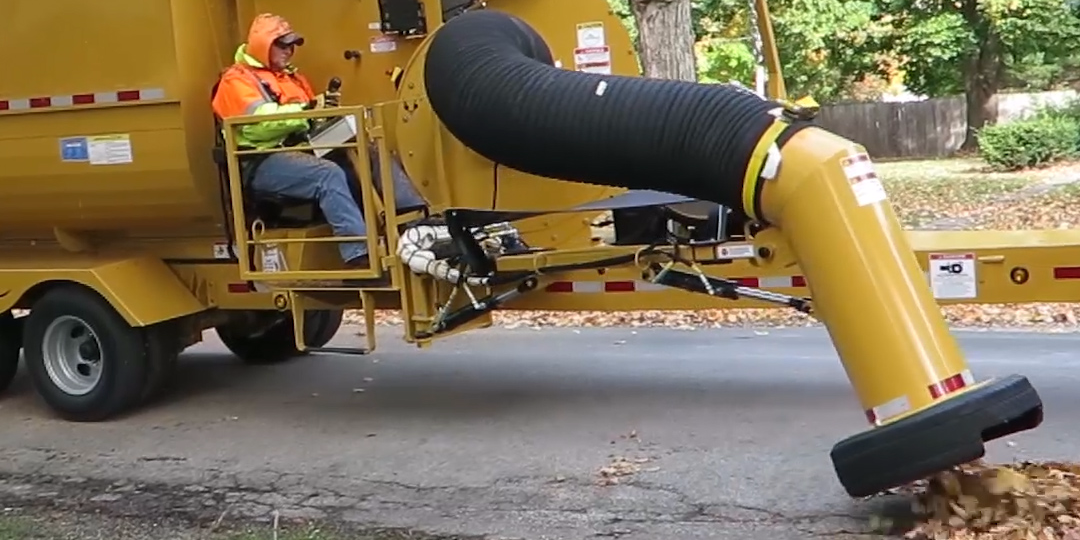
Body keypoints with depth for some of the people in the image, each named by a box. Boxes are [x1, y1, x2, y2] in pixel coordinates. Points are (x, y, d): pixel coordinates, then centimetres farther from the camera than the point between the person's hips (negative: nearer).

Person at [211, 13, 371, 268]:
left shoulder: (290, 76, 25)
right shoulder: (237, 80, 0)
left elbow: (307, 121, 24)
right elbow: (258, 124, -17)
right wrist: (307, 109, -22)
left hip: (301, 152, 8)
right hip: (265, 163, -7)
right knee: (329, 174, -35)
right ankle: (359, 256, -44)